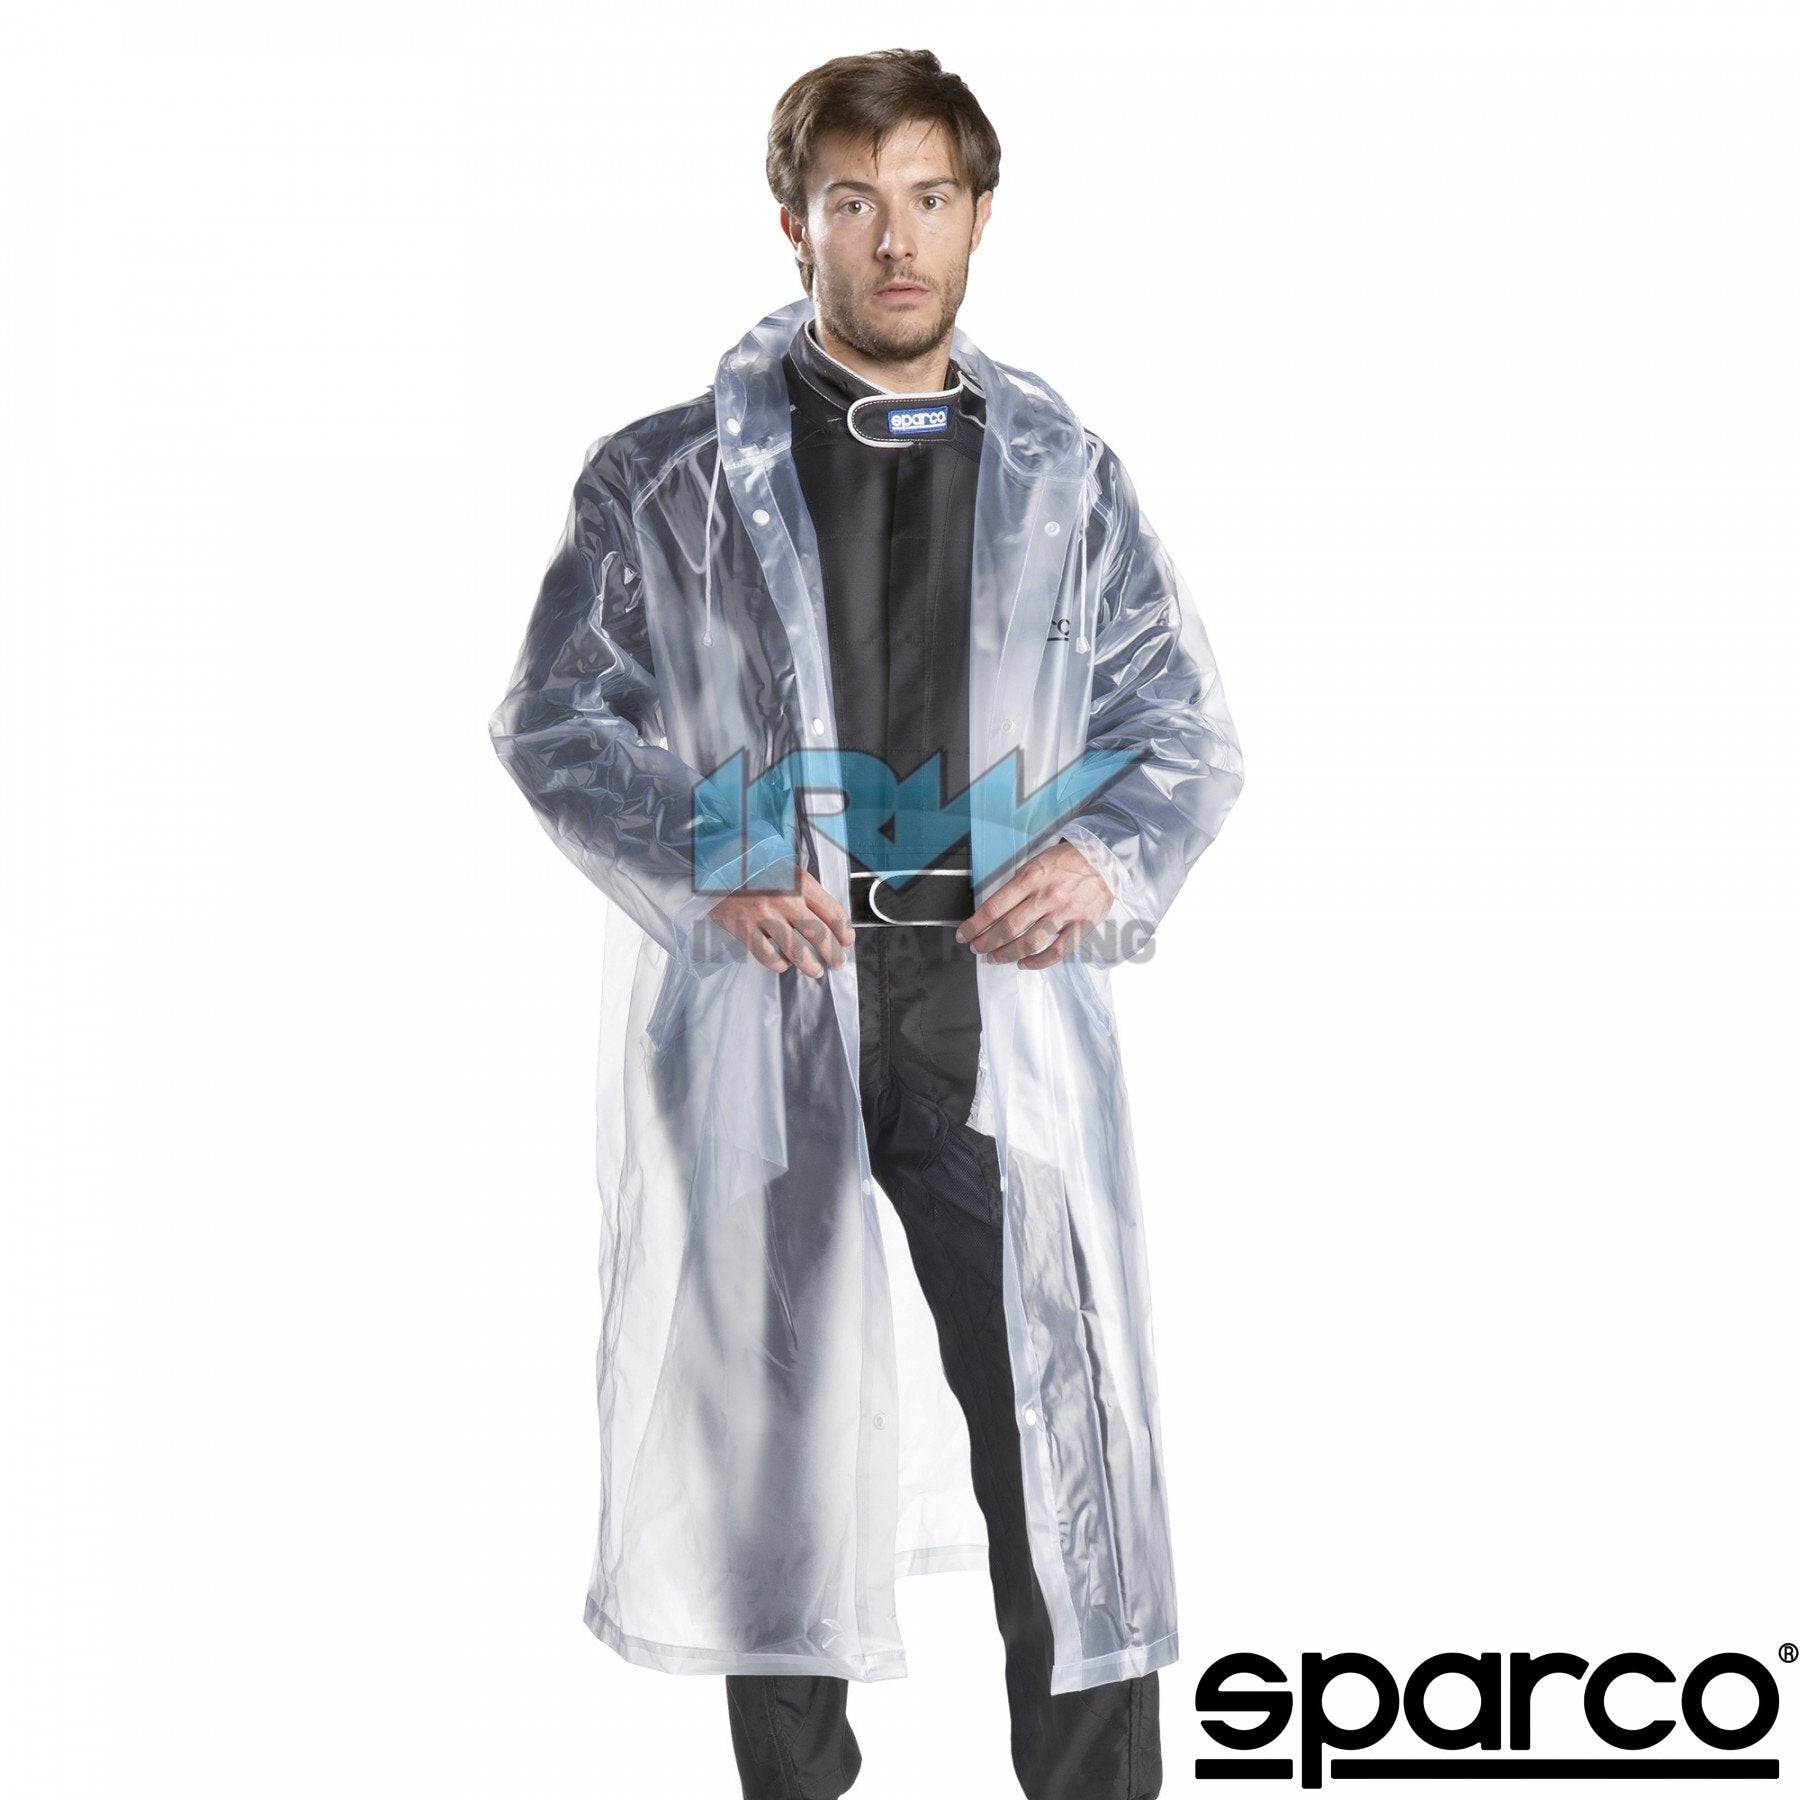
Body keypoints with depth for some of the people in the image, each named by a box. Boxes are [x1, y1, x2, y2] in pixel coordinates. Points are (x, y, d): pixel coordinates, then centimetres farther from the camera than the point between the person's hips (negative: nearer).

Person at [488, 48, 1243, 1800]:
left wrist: (1106, 855, -10)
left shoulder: (1063, 475, 11)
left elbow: (1186, 730, 12)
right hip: (757, 1007, 0)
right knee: (774, 1443, 9)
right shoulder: (669, 474, 6)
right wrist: (710, 875, -14)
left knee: (1063, 1427, -1)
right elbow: (556, 721, 3)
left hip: (999, 1005, 1)